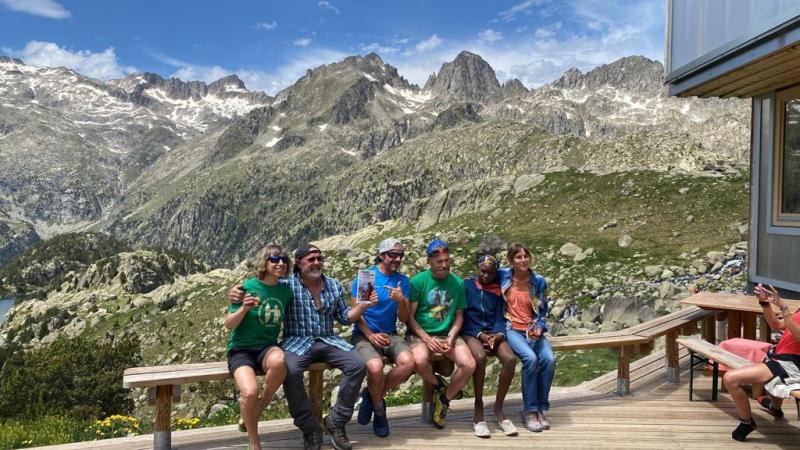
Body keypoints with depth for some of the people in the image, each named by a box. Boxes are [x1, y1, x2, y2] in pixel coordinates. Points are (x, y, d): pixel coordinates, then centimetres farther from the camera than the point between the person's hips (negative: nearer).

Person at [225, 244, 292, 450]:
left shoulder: (286, 291, 3)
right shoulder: (248, 286, -8)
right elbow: (229, 324, -6)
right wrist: (245, 307, -22)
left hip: (267, 347, 3)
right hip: (241, 349, -2)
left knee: (279, 361, -36)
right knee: (250, 392, -31)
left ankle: (259, 407, -7)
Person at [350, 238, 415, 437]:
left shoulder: (403, 280, 5)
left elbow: (404, 318, 2)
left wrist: (401, 301, -19)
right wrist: (370, 335, -19)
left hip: (390, 334, 3)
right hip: (364, 334, -3)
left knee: (408, 362, -28)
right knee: (375, 367, -33)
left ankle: (372, 395, 0)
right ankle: (379, 409, 0)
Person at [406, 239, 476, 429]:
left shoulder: (457, 283, 6)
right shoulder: (418, 281, -5)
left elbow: (459, 315, 9)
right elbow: (409, 316, -5)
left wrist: (451, 338, -9)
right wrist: (427, 339, -16)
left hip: (448, 334, 3)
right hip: (420, 334, -3)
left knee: (469, 365, -21)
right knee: (420, 360, -35)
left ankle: (444, 400, 6)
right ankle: (438, 384, 1)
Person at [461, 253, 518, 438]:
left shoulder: (498, 289, 13)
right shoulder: (467, 284, 3)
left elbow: (500, 317, 7)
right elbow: (463, 315, -3)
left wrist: (499, 334, -15)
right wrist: (480, 334, -14)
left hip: (493, 332, 3)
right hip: (471, 331, -3)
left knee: (510, 359, -26)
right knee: (480, 357, -36)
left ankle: (498, 408, -9)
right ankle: (478, 408, -20)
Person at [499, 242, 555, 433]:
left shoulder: (539, 281, 5)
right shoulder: (503, 276, -1)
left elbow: (542, 311, 14)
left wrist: (540, 327, -6)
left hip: (533, 330, 3)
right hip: (512, 329, -3)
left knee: (549, 359, -25)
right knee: (531, 358, -30)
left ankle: (541, 408, -6)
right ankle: (529, 410, -14)